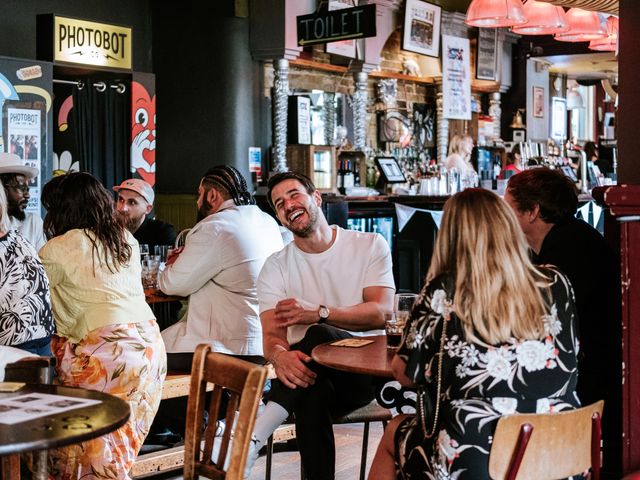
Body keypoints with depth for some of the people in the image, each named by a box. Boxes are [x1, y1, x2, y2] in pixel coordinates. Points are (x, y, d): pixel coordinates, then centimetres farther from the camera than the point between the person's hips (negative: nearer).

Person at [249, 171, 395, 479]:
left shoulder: (370, 246, 4)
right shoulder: (276, 266, 8)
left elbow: (381, 313, -9)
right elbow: (272, 335, -4)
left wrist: (317, 313, -22)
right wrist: (280, 355, -31)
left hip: (364, 373, -1)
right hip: (307, 373, 1)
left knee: (318, 338, -35)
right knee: (311, 389, -39)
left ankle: (253, 437, -37)